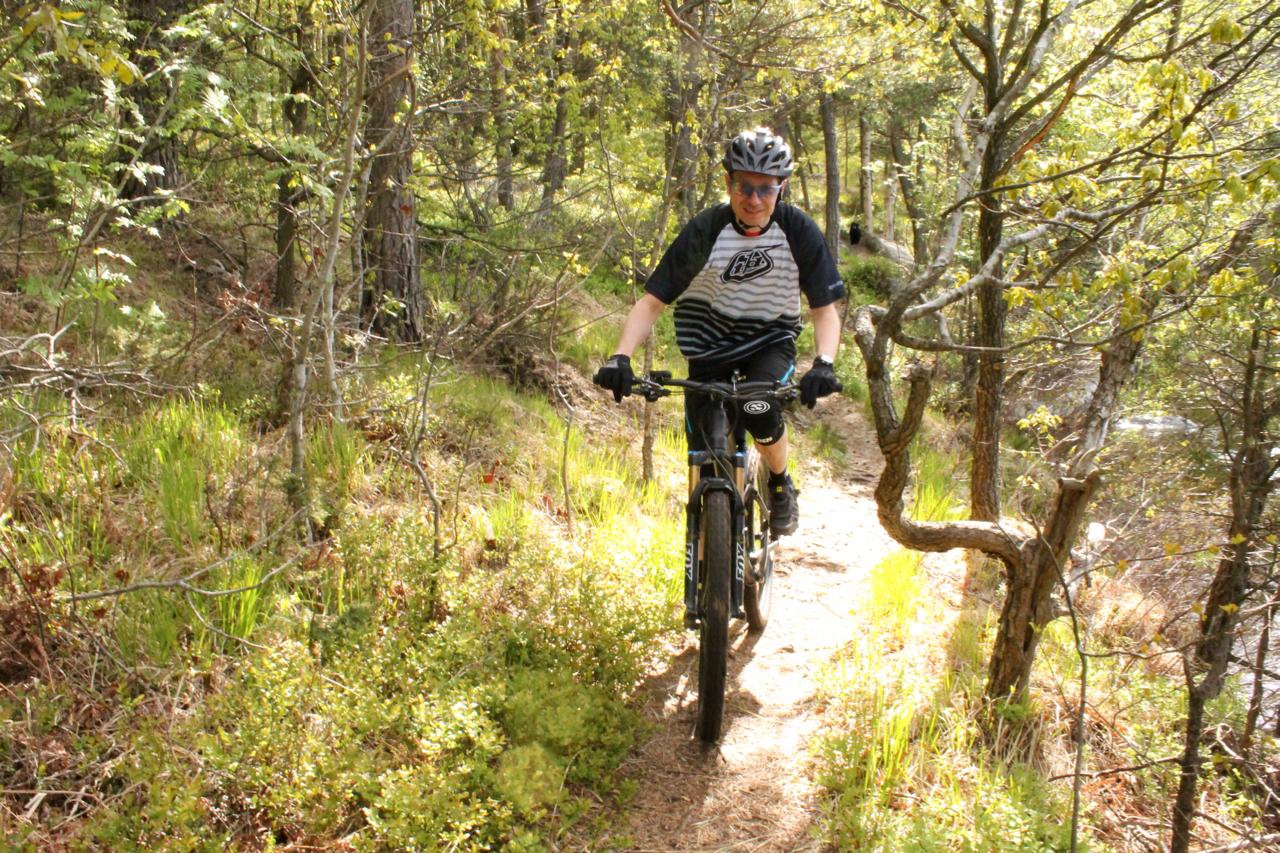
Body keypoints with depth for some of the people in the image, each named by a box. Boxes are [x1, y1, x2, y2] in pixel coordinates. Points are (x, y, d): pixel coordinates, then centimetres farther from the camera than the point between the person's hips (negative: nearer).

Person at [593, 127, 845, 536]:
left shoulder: (799, 231, -19)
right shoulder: (704, 231, -21)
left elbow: (825, 310, -15)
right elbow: (652, 301, -20)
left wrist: (824, 363, -35)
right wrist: (620, 357, -37)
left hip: (771, 338, 0)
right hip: (711, 340, 1)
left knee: (760, 411, -31)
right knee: (705, 455, -4)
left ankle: (780, 485, 1)